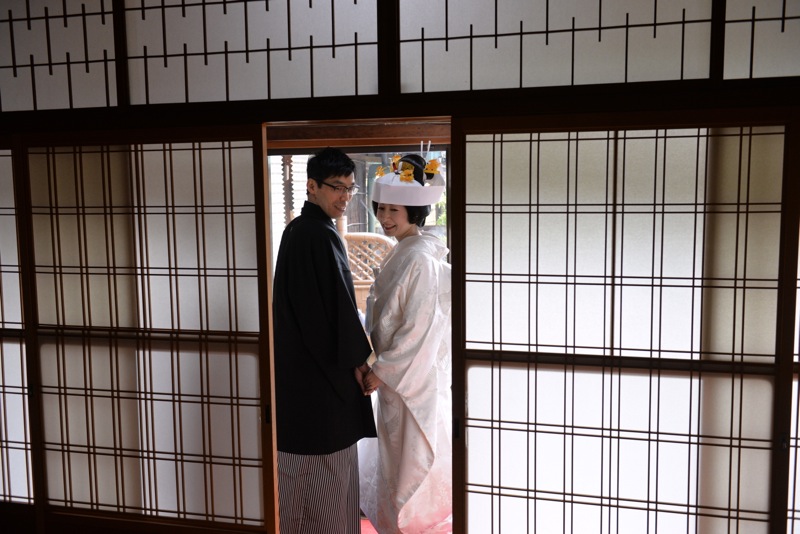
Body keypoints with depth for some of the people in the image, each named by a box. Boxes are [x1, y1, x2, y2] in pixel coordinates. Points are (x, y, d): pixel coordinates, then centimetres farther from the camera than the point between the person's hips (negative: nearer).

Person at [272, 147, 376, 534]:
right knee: (331, 469, 7)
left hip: (295, 363, 9)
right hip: (322, 371, -9)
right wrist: (358, 359, -8)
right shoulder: (322, 235, -20)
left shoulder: (295, 230, 9)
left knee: (295, 465, 20)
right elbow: (338, 304, -20)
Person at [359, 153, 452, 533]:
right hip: (397, 372, 10)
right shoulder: (402, 253, 6)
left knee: (412, 462, 7)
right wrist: (382, 367, 14)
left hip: (414, 374, -10)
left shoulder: (421, 258, -22)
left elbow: (420, 328, -24)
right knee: (398, 456, 23)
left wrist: (381, 371, -18)